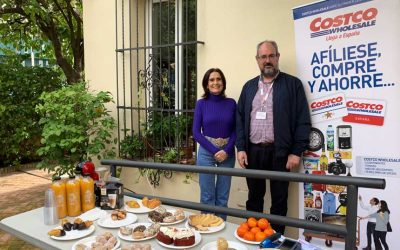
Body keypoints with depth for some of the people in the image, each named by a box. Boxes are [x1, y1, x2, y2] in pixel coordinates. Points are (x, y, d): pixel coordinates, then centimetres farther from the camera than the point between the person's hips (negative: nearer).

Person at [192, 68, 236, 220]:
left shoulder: (231, 103, 2)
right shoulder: (201, 103, -1)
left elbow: (235, 130, 2)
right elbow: (196, 132, -3)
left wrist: (227, 151, -11)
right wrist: (214, 150, -10)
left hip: (227, 152, 1)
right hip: (206, 152, -1)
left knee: (223, 196, 9)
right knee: (207, 195, 5)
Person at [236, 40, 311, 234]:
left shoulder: (293, 84, 0)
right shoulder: (249, 86, 12)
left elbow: (303, 121, -4)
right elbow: (240, 118, 9)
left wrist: (296, 152, -9)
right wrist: (241, 148, 0)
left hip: (280, 152, -3)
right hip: (253, 151, 3)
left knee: (279, 200, 9)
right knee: (254, 197, 13)